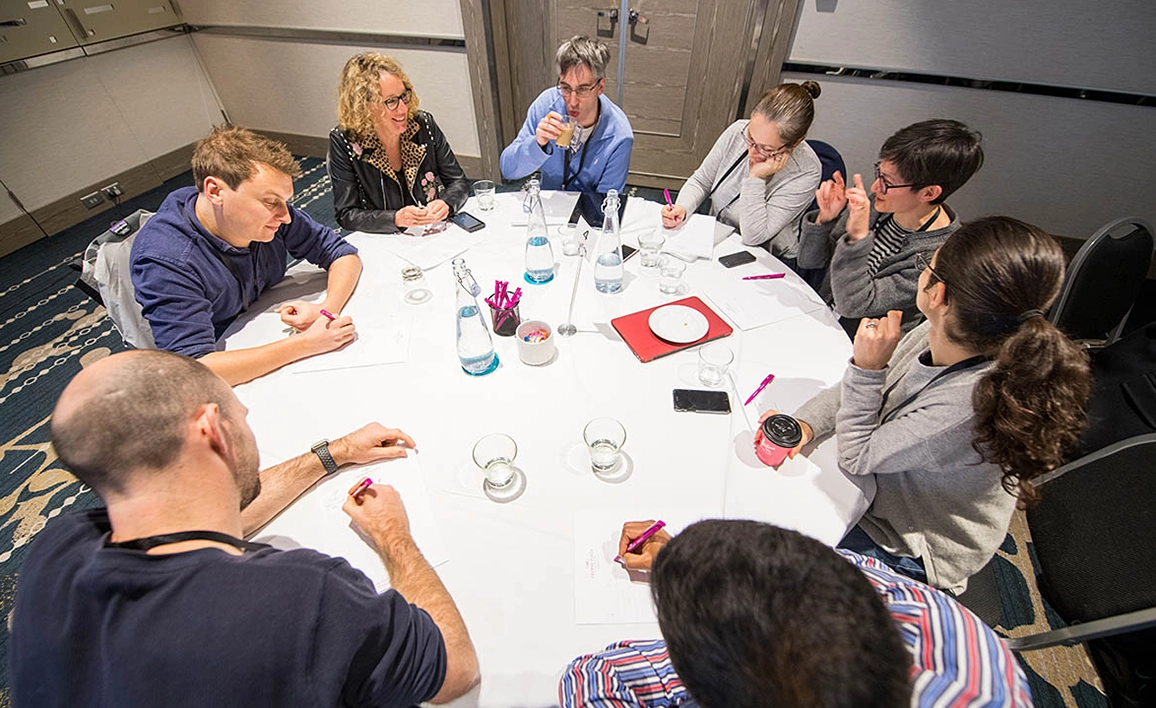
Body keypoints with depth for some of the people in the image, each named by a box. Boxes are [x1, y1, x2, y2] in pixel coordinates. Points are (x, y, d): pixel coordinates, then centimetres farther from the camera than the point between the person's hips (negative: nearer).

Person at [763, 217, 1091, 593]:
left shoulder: (968, 405, -39)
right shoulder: (940, 332, -16)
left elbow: (856, 459, -26)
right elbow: (867, 388, -1)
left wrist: (867, 367, -34)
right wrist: (805, 423, -16)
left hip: (910, 552, -6)